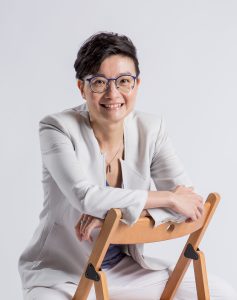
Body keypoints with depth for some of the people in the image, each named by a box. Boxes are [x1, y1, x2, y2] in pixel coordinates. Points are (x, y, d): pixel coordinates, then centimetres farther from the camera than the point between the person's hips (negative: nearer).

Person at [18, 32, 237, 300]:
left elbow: (189, 202, -9)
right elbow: (85, 197, -28)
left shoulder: (151, 129, -3)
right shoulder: (57, 127, -15)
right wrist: (169, 198, -23)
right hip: (60, 275, -4)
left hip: (126, 267, 5)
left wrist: (120, 213, -25)